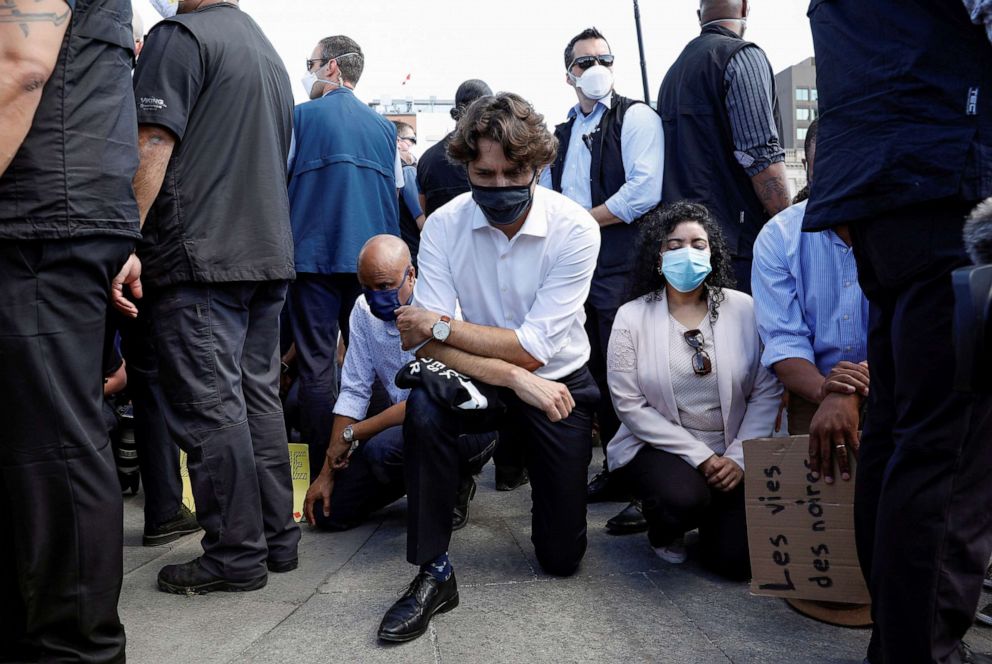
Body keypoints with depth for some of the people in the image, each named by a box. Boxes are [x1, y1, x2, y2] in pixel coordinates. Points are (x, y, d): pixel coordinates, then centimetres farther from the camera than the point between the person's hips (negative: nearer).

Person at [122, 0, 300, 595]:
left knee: (210, 408, -4)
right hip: (269, 255, 8)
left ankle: (237, 556, 2)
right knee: (259, 398, 11)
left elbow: (153, 150, -14)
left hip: (200, 257, -8)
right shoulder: (269, 52, 22)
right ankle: (278, 538, 17)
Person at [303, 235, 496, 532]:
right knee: (329, 511, -2)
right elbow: (353, 392, 3)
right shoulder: (364, 310, 0)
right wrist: (327, 472, -1)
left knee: (382, 449, -35)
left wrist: (351, 434, -16)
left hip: (465, 423, -7)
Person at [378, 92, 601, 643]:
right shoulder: (445, 225, -14)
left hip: (558, 383, -1)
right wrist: (514, 377, -32)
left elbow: (532, 347, -23)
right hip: (481, 380, 1)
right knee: (425, 405, -35)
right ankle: (433, 575, -20)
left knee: (561, 557, 3)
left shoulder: (574, 228, -21)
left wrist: (439, 325, -21)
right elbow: (429, 346, -20)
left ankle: (525, 458, 35)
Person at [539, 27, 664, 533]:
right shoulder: (561, 135, 20)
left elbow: (646, 190, -15)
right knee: (597, 373, 11)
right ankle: (614, 472, 22)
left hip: (620, 265, -7)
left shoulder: (636, 117, -1)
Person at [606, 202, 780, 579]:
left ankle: (712, 516, 23)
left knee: (739, 559, -13)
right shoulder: (632, 317, -4)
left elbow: (767, 392, -2)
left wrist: (739, 457, -11)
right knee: (684, 498, -33)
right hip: (660, 447, -1)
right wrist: (699, 456, -13)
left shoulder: (744, 310, -2)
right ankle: (663, 531, 5)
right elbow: (630, 405, -9)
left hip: (731, 454, 2)